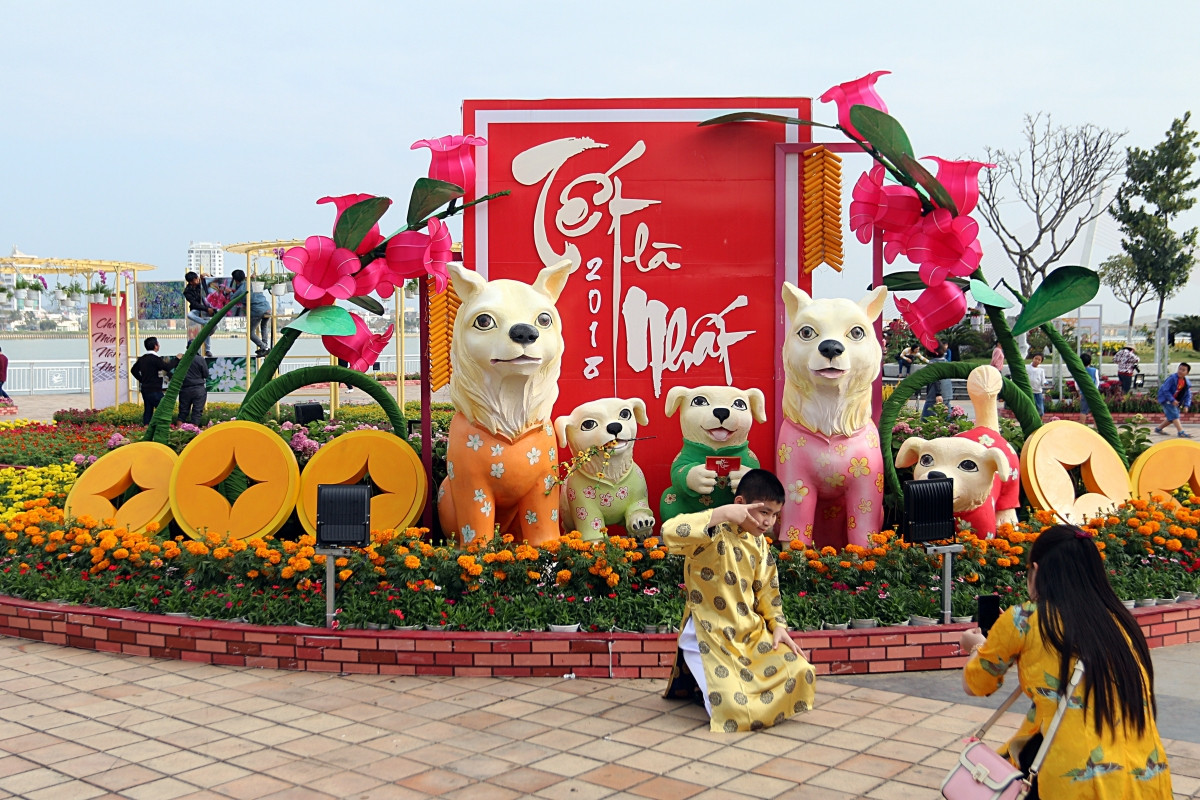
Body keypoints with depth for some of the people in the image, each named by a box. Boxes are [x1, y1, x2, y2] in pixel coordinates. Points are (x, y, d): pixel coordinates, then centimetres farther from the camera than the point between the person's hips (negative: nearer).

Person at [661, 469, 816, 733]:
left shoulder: (759, 542, 9)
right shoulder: (714, 532, -18)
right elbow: (670, 533, -37)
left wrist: (778, 626, 3)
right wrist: (722, 513, -36)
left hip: (752, 634, 8)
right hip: (710, 639, -8)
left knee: (801, 675, -5)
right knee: (735, 712, -21)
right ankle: (703, 679, 12)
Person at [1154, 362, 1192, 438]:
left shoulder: (1187, 383, 2)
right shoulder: (1172, 378, -18)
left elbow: (1188, 395, 8)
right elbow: (1165, 390, -21)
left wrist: (1186, 405, -5)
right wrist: (1172, 400, -27)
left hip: (1175, 401, 8)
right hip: (1166, 399, -8)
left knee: (1171, 418, 11)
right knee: (1174, 416, -18)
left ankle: (1158, 429, 27)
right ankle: (1181, 432, -24)